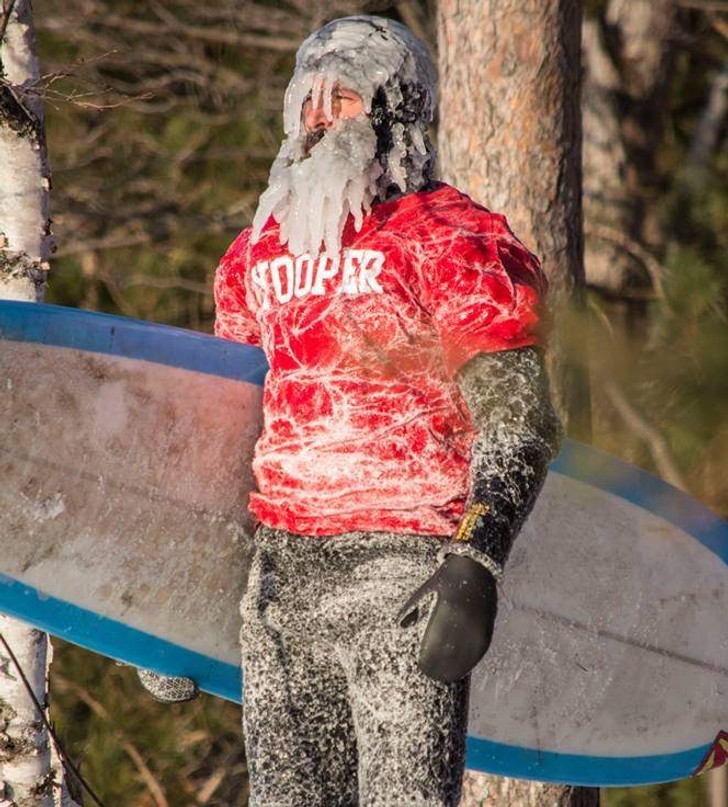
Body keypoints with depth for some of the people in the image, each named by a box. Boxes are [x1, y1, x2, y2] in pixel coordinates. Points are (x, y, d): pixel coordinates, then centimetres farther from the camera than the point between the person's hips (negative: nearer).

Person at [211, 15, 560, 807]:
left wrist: (476, 565, -19)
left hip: (404, 574, -7)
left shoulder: (451, 243, -3)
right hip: (278, 577, 7)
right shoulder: (256, 254, 17)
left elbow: (518, 420, -8)